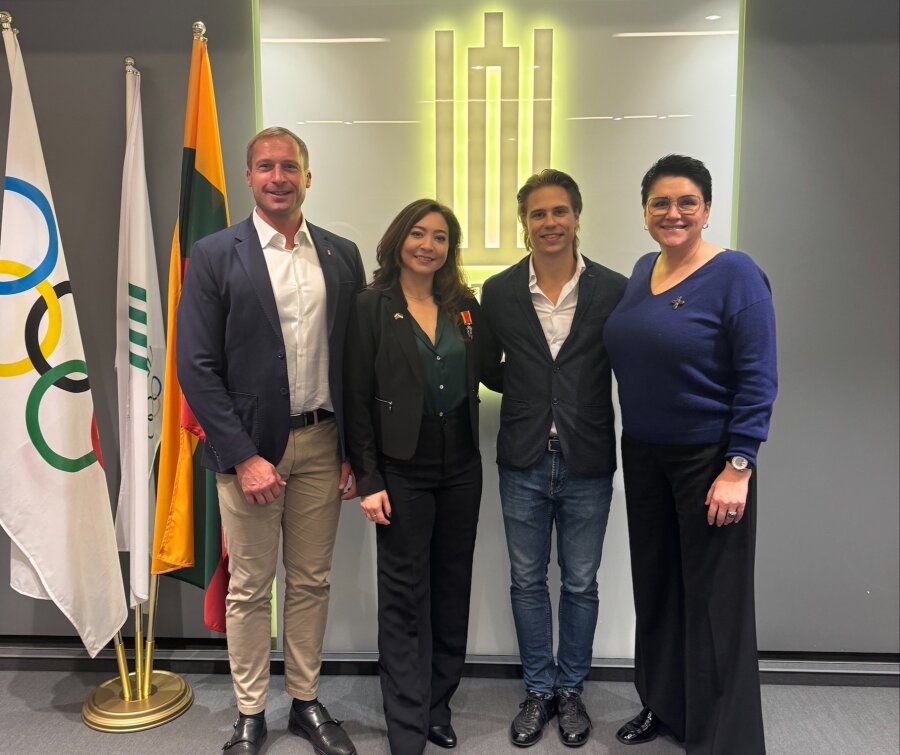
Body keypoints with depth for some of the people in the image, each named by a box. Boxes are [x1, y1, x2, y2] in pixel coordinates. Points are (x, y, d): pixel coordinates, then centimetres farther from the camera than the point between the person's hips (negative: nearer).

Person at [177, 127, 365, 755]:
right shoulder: (216, 255, -3)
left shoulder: (342, 254, 5)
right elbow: (197, 366, -8)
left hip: (323, 442, 3)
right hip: (251, 445, -2)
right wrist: (243, 456, -13)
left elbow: (356, 357, 6)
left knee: (311, 582, 14)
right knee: (250, 588, 10)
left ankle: (306, 702, 33)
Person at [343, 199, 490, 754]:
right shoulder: (372, 308, -6)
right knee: (405, 595, 5)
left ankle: (438, 707, 33)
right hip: (402, 469, -4)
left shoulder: (465, 306, 6)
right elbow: (357, 400, -7)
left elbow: (483, 374, 11)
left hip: (461, 467, 5)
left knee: (452, 587, 14)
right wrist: (369, 480, -11)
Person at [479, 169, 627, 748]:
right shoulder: (499, 293, -1)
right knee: (528, 581, 14)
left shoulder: (614, 290, -5)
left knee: (580, 585, 14)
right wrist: (524, 388, -3)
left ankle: (571, 690, 36)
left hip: (588, 465, -1)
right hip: (524, 462, 2)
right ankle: (539, 690, 34)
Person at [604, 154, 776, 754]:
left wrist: (738, 468, -19)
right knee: (655, 586, 18)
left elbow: (758, 379, -15)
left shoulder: (735, 275, -13)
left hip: (709, 459, -6)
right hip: (643, 456, 6)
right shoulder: (644, 270, 6)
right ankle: (662, 704, 39)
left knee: (713, 602, 6)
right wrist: (632, 444, 8)